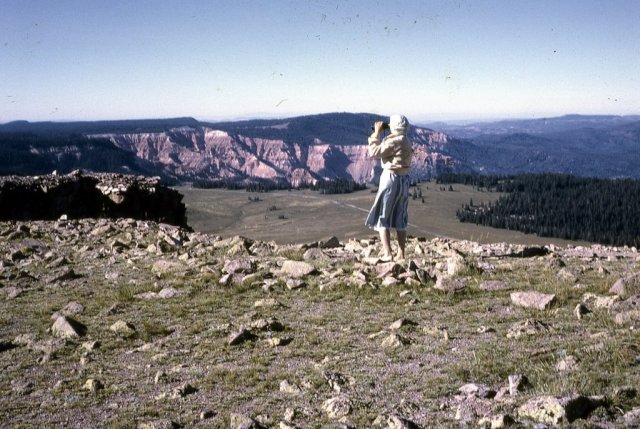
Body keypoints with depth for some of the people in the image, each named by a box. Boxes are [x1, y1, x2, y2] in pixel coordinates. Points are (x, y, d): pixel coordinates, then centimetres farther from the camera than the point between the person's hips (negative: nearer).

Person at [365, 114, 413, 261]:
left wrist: (376, 133, -6)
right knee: (400, 220, 12)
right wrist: (379, 135, 12)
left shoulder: (394, 141, -17)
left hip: (391, 179, -8)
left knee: (381, 218, -1)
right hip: (404, 180, 8)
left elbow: (374, 152, -13)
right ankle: (401, 254, 14)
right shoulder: (406, 142, 12)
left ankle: (388, 254, -8)